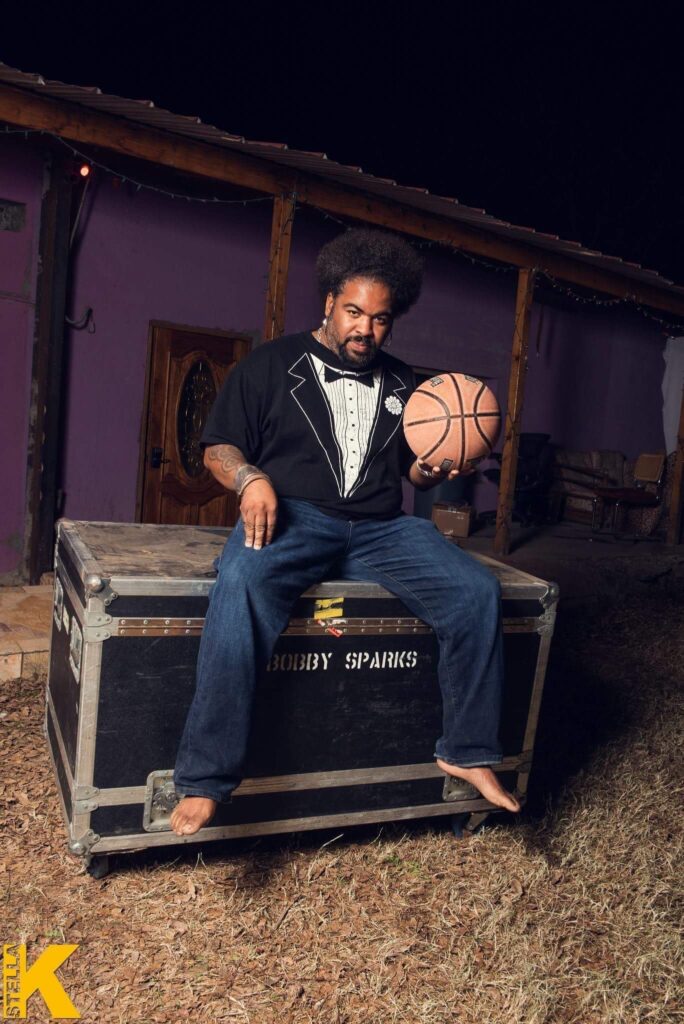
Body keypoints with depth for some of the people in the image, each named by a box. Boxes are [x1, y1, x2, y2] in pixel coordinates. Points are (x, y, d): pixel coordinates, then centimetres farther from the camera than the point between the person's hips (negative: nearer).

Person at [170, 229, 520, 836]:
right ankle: (204, 779, -29)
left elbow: (412, 470, 26)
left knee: (478, 591, -17)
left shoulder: (401, 384, 22)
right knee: (242, 585, -37)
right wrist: (251, 477, -15)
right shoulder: (274, 364, 10)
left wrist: (430, 469, 2)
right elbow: (218, 448, 7)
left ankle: (468, 753, -2)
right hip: (292, 514, -3)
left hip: (381, 526, 4)